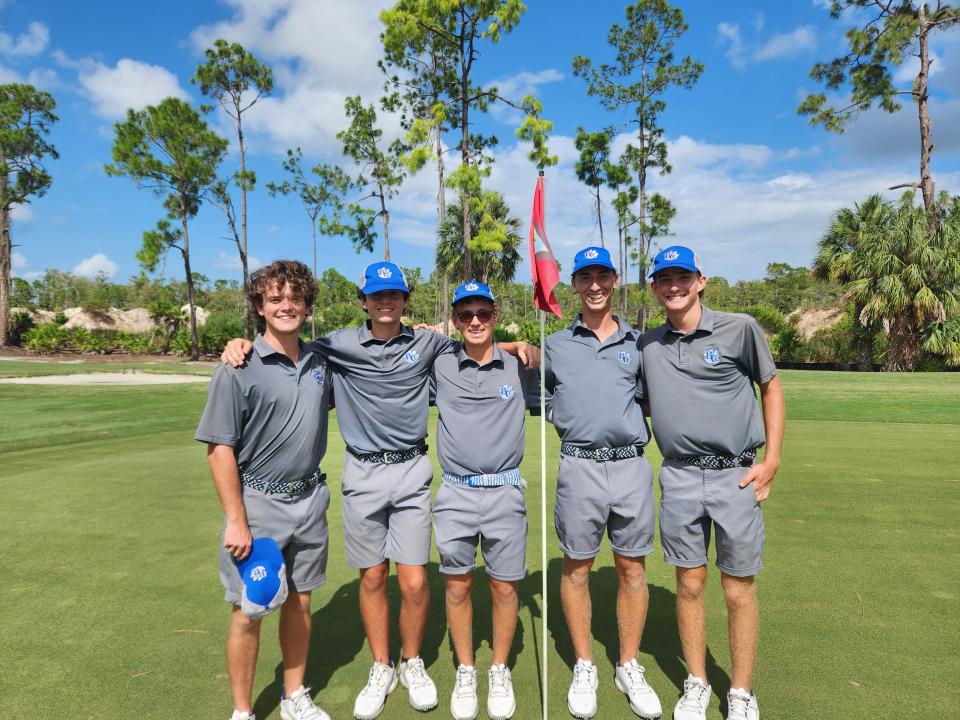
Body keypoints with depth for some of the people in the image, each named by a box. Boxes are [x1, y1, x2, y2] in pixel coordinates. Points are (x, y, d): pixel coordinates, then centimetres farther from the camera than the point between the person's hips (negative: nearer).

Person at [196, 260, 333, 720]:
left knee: (300, 603, 16)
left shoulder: (320, 363, 4)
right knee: (249, 612, 7)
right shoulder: (239, 369, -11)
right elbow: (219, 449, -12)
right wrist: (236, 522, -15)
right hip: (258, 504, -4)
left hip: (310, 500, 5)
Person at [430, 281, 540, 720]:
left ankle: (500, 671, 31)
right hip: (455, 494, 0)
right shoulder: (439, 367, 2)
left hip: (505, 492, 0)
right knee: (457, 586, 10)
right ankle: (465, 672, 31)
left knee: (504, 586, 9)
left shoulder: (518, 368, 3)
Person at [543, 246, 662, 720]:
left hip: (632, 466, 1)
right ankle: (584, 668, 26)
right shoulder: (554, 346, 8)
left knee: (631, 568, 9)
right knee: (577, 568, 8)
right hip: (579, 468, -1)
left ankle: (629, 668, 27)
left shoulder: (638, 343, 11)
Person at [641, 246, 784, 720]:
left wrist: (772, 460, 0)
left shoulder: (739, 328, -3)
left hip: (736, 477, -2)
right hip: (679, 479, 2)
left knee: (739, 591, 8)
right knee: (690, 584, 11)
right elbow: (639, 401, 17)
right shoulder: (647, 344, 5)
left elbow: (771, 387, 6)